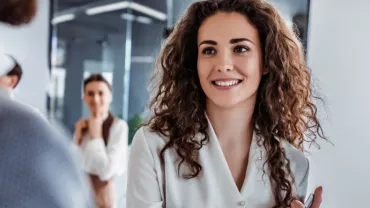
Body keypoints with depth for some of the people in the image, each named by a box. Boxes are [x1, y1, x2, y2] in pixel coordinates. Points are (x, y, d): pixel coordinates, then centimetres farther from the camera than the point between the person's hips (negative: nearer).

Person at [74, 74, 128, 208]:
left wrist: (96, 134, -16)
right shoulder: (83, 125, 4)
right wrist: (77, 137, -7)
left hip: (101, 195, -5)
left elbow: (106, 171, -22)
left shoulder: (119, 126, -15)